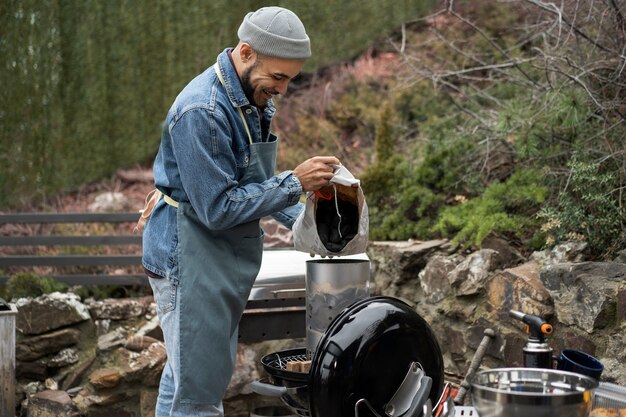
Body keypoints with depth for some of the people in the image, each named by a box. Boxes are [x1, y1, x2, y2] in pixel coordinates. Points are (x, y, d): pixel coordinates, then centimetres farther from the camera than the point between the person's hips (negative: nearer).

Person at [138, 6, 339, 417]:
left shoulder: (253, 98, 5)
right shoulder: (202, 112, -25)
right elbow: (218, 209, -24)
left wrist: (301, 218, 7)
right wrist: (294, 183, -22)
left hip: (225, 259, 9)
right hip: (190, 259, -9)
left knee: (186, 372, 19)